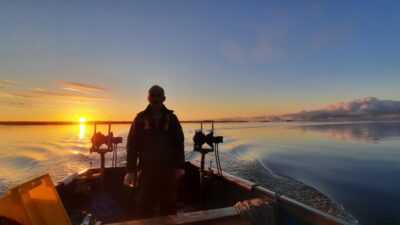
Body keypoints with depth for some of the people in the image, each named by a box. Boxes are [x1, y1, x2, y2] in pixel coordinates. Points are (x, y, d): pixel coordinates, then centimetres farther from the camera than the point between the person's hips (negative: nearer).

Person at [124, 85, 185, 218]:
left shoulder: (171, 118, 3)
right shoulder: (140, 119, 1)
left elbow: (179, 143, 3)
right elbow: (132, 145, -1)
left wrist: (180, 166, -1)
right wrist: (130, 170, -5)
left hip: (168, 169, 1)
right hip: (146, 169, 0)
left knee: (169, 206, 11)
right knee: (144, 206, 11)